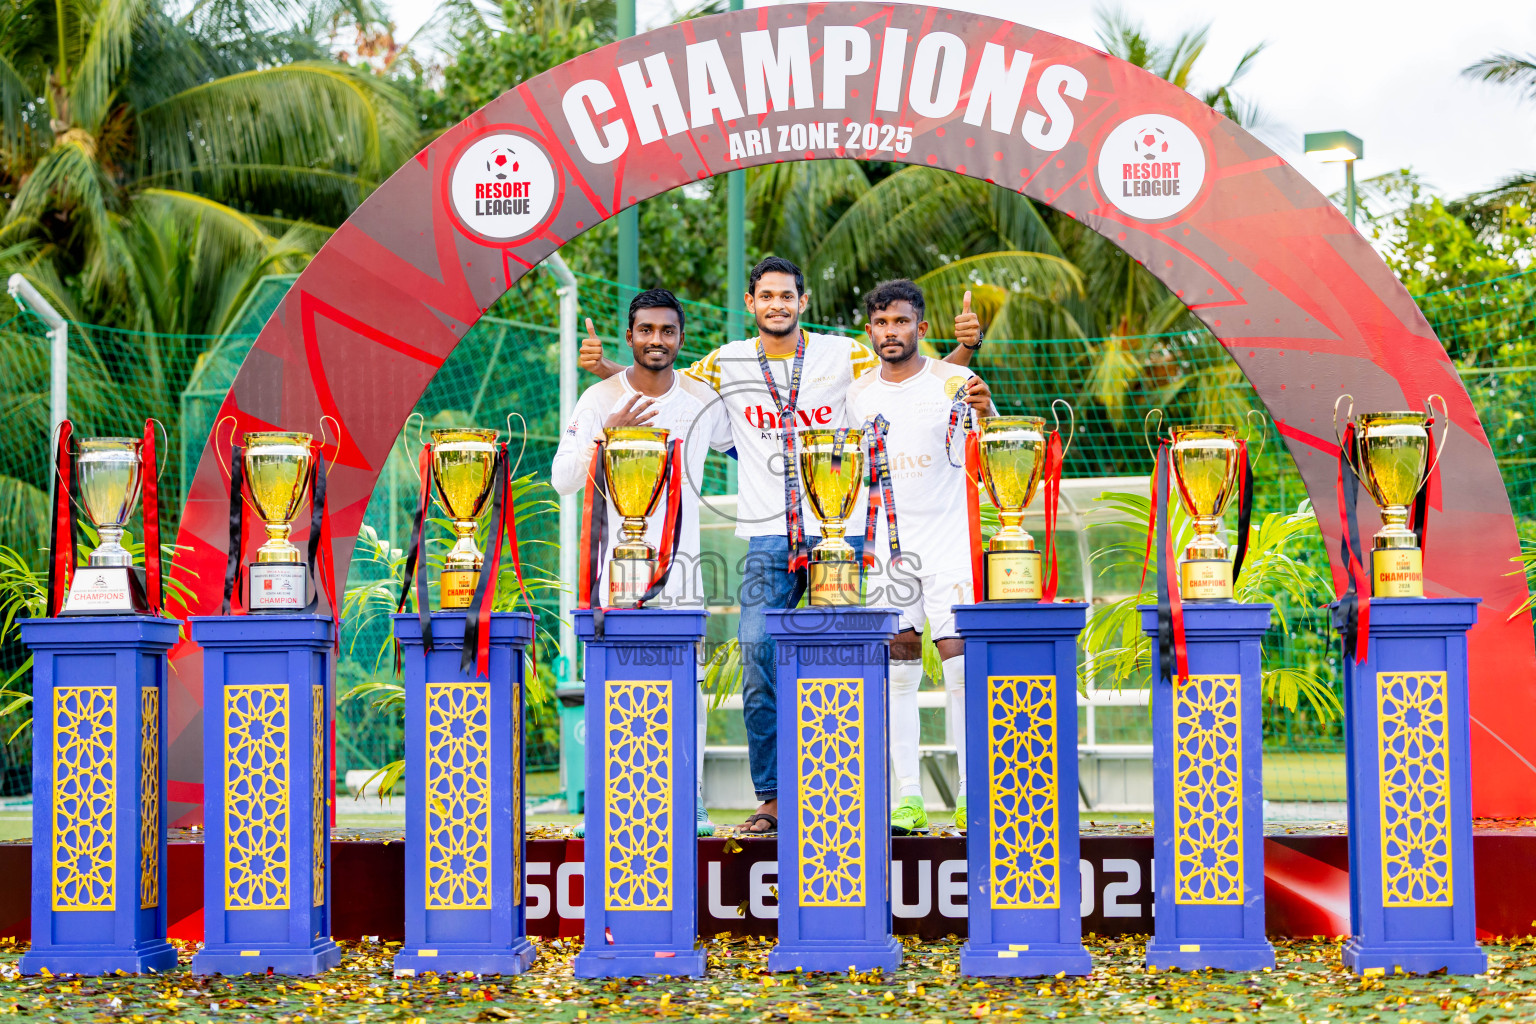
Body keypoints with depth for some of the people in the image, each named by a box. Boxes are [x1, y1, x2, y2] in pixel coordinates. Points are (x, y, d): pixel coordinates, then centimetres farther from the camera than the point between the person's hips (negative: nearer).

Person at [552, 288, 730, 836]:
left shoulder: (704, 401, 5)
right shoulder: (598, 399, -1)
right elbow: (562, 479, -6)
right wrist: (605, 436, -17)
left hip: (679, 559, 1)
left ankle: (690, 800, 4)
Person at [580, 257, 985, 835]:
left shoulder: (844, 356, 5)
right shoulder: (726, 364, 8)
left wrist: (965, 349, -5)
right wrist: (604, 368, 6)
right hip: (768, 538, 1)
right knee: (759, 664, -6)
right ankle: (772, 798, 2)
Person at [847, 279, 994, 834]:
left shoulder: (954, 382, -4)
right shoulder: (859, 392, 8)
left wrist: (986, 412, -32)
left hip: (949, 539, -3)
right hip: (886, 544, 3)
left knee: (961, 663, -9)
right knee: (898, 669, 2)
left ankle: (971, 793, -4)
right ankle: (908, 797, 5)